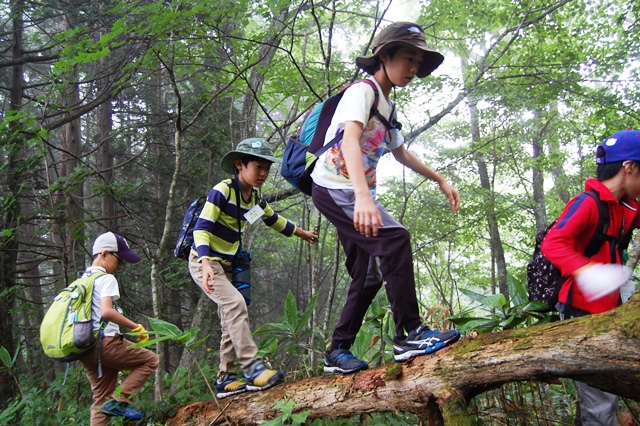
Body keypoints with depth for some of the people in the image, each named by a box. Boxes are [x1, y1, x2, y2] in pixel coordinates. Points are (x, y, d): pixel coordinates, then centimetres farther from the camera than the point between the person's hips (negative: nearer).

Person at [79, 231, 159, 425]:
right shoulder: (106, 279, -8)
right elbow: (106, 311, -24)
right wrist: (136, 327, -17)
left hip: (85, 349, 9)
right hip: (105, 343, -8)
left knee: (101, 398, 12)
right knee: (150, 360, 7)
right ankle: (119, 402, -5)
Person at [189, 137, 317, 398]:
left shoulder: (255, 196, 4)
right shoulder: (222, 191, -20)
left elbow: (272, 219, 23)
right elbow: (202, 228, -27)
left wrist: (301, 233, 33)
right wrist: (206, 263, -42)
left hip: (226, 264, 8)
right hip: (204, 262, -8)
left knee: (231, 322, 5)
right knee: (235, 303, -26)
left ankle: (225, 380, 13)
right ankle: (252, 368, -24)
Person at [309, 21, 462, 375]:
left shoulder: (388, 107, 16)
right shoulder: (362, 91, -11)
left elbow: (401, 154, 30)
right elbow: (350, 140, -30)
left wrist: (440, 180, 26)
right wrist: (363, 196, -45)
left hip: (354, 194, 10)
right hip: (333, 187, -10)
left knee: (370, 275, 6)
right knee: (395, 240, -25)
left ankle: (338, 352, 14)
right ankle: (410, 335, -20)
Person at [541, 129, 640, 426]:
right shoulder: (588, 203, -16)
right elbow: (552, 243, -30)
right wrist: (585, 271, -46)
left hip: (606, 312, 9)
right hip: (581, 314, -9)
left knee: (605, 398, 17)